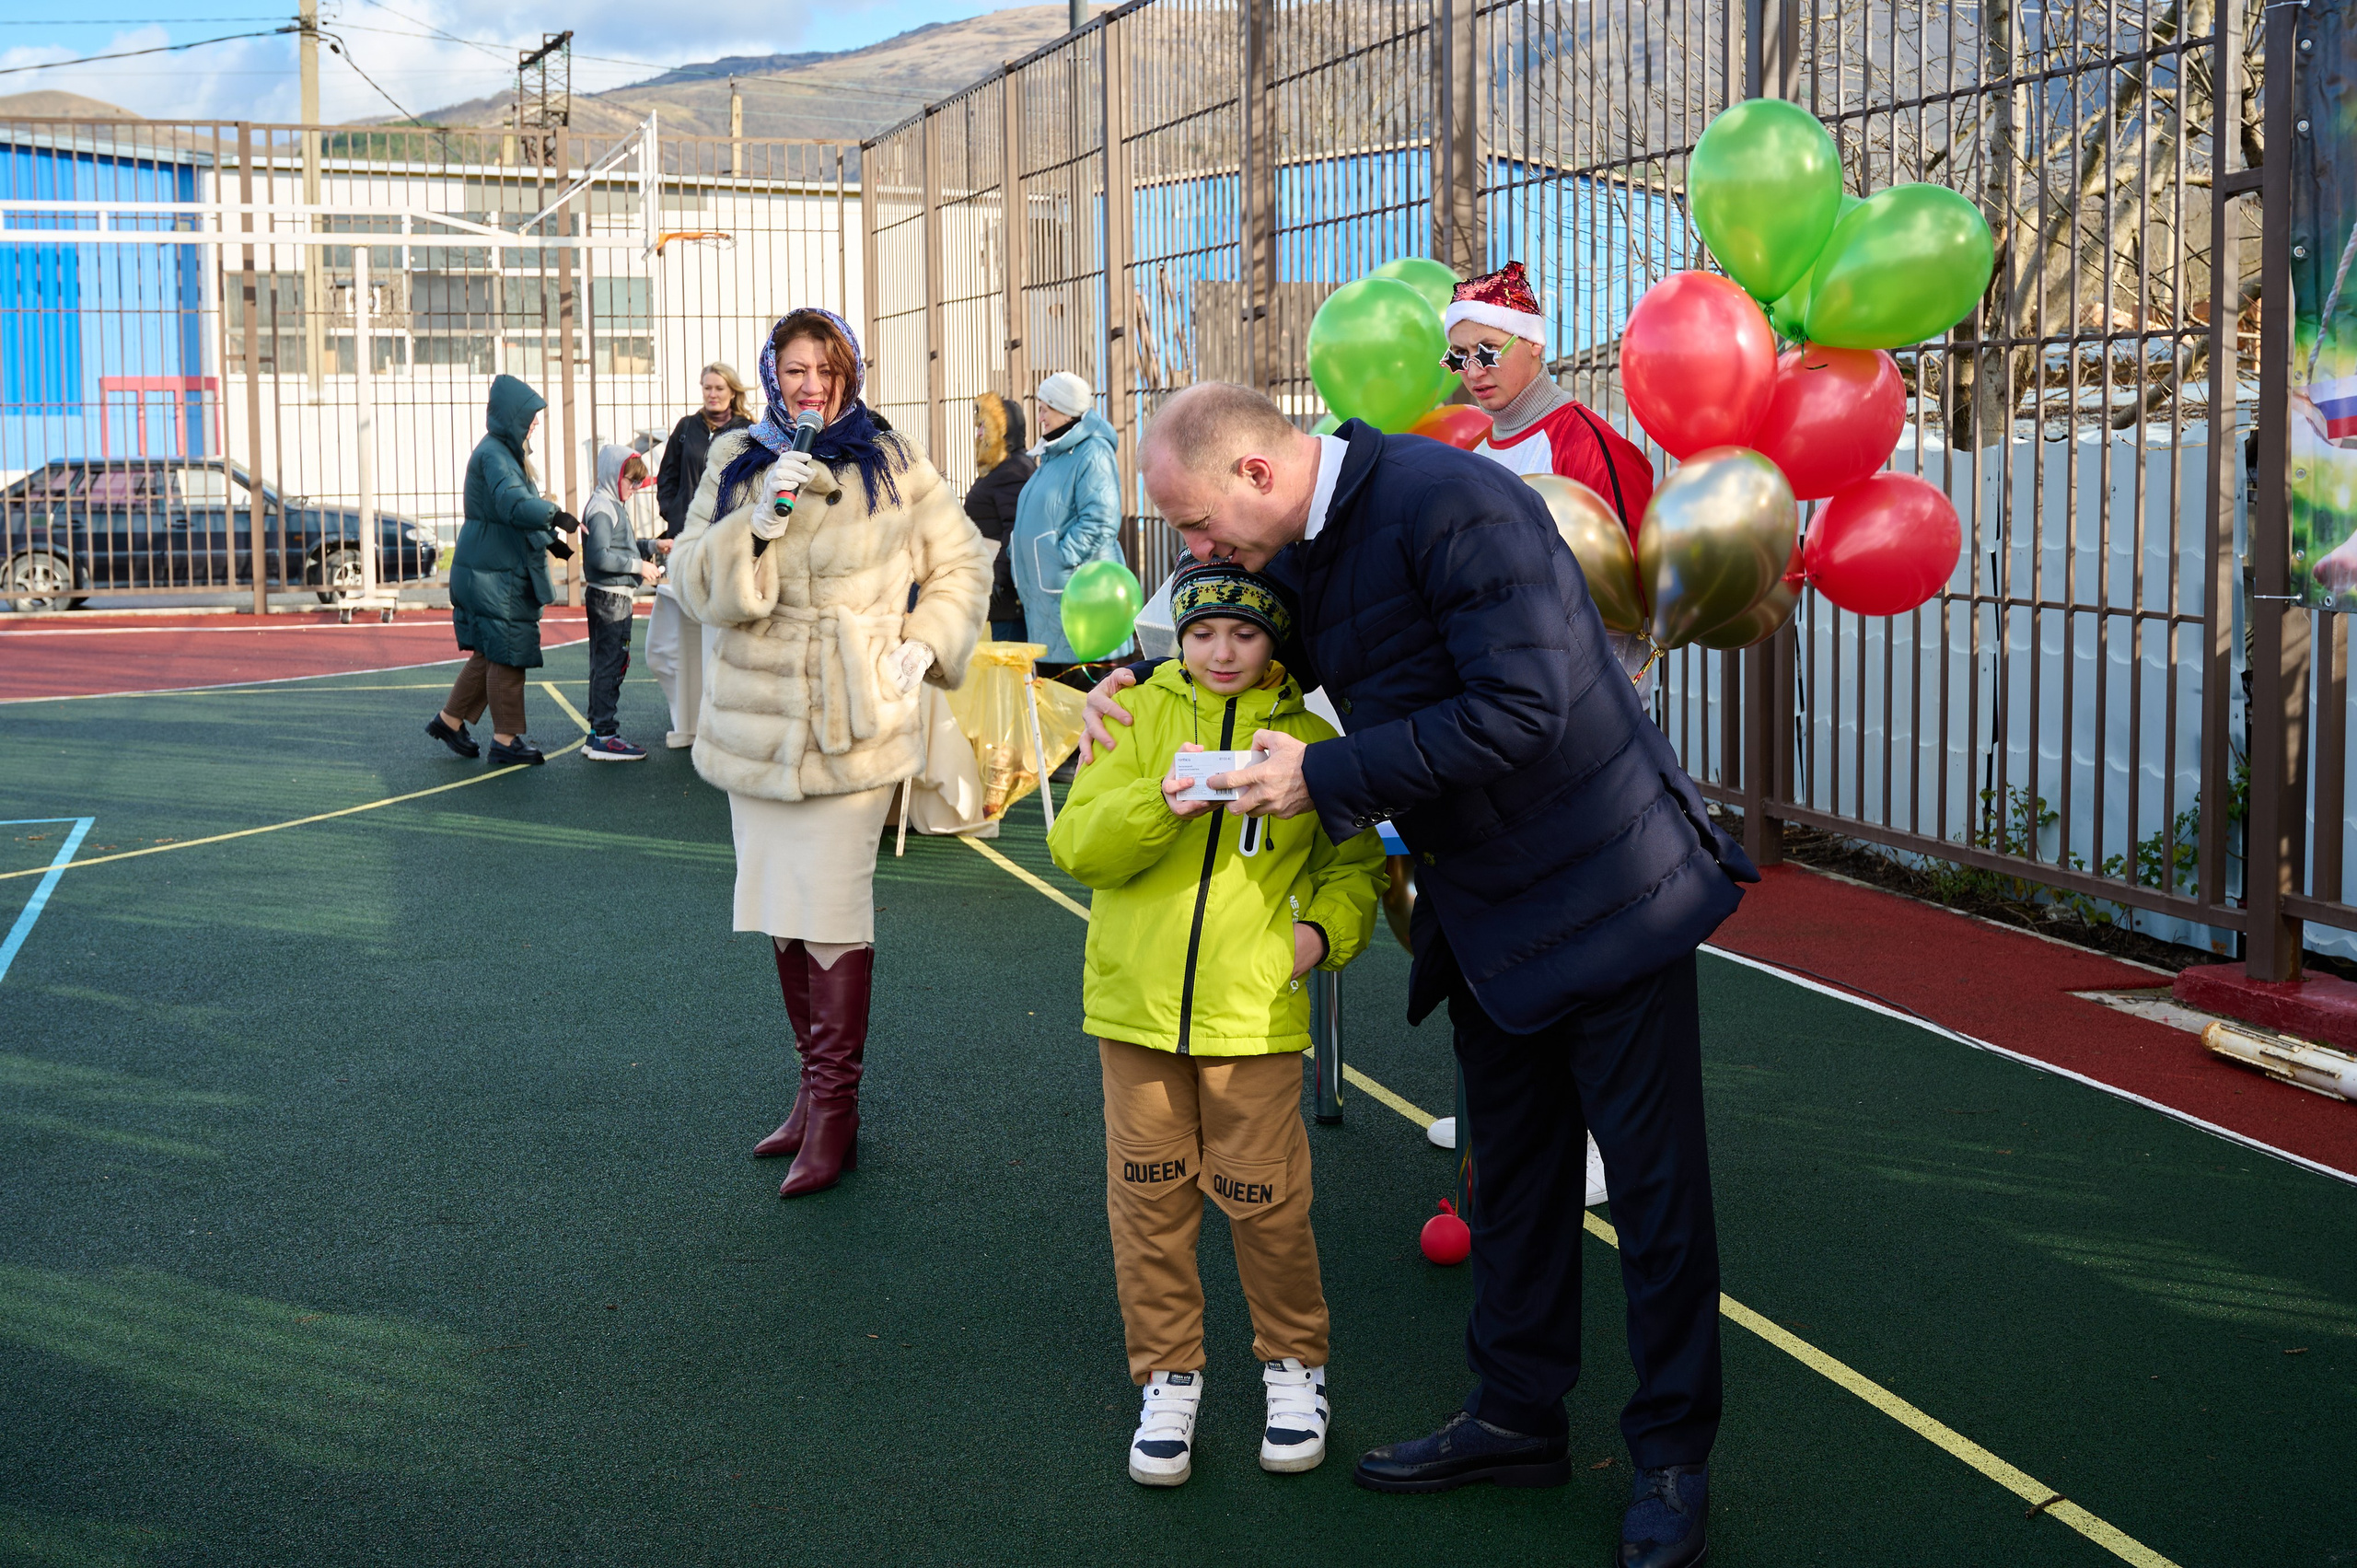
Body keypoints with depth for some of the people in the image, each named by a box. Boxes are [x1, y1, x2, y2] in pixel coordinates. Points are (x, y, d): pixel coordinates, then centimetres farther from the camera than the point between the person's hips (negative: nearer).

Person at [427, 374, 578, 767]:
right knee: (508, 655, -3)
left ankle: (450, 720, 25)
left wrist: (551, 540, 15)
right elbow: (514, 505, -34)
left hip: (501, 570, 10)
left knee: (491, 654, 16)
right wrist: (556, 516, -41)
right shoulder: (494, 455, -17)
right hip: (494, 575, -10)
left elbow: (517, 507, 22)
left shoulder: (504, 452, 15)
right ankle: (506, 741, 4)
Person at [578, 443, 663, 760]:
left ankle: (598, 732, 20)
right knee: (610, 664, -8)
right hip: (610, 598, -11)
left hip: (615, 597, 11)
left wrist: (652, 546, 11)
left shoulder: (613, 506, 17)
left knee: (605, 665, 14)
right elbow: (600, 556, -24)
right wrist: (638, 565, -20)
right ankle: (604, 737, -5)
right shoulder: (602, 507, -15)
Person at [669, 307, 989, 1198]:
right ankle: (815, 1087, 24)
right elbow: (695, 585, -3)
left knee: (833, 915, -8)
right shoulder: (733, 466, 7)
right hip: (755, 725, 4)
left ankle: (835, 1110, -1)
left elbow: (961, 566, 10)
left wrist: (926, 645, -4)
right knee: (785, 913, 11)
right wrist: (761, 517, -17)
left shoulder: (893, 466, 1)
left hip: (854, 726, -4)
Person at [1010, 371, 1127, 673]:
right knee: (1049, 675, 13)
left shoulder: (1093, 453, -11)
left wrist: (1062, 558, -21)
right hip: (1044, 594, 10)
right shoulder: (1054, 454, 19)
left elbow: (1100, 521, -21)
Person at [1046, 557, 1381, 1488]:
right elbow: (1076, 845, -5)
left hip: (1254, 1009, -1)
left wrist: (1324, 928, -5)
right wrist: (1159, 802, -22)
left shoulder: (1307, 738, 5)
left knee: (1265, 1198, 0)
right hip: (1138, 1001, 1)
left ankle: (1294, 1363, 22)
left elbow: (1353, 861, 14)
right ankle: (1168, 1376, 22)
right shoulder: (1140, 718, 4)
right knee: (1148, 1195, 7)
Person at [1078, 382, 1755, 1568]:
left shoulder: (1453, 503, -24)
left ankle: (1673, 1456, 15)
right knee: (1513, 1172, 17)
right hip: (1488, 915, 9)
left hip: (1604, 887, -9)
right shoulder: (1300, 553, 4)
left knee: (1653, 1182, 2)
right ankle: (1517, 1415, 31)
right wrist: (1132, 679, 6)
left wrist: (1328, 777, -25)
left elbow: (1521, 706, -31)